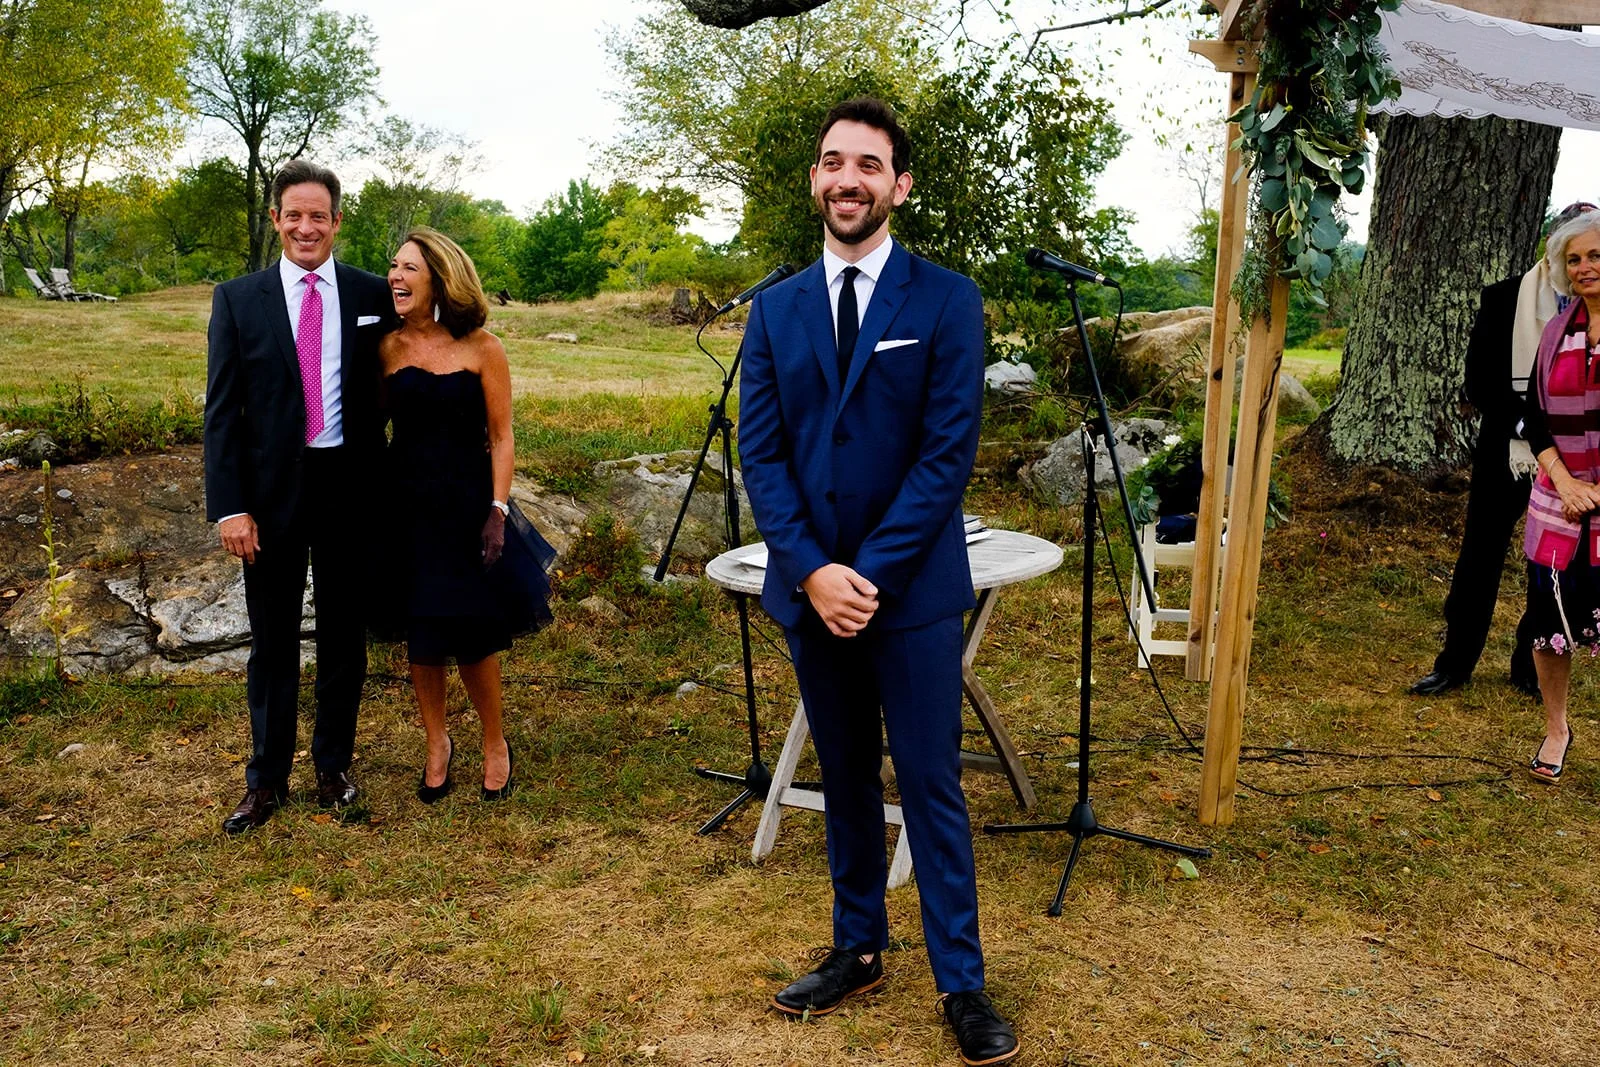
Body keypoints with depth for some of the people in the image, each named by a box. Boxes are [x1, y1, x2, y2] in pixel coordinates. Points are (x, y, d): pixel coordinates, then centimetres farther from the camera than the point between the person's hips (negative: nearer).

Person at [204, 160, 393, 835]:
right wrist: (228, 506, -9)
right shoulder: (238, 299, 0)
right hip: (270, 489, 0)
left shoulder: (371, 295, 1)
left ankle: (333, 765, 28)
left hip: (349, 487, 1)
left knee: (343, 633, 12)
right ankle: (267, 779, 23)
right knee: (272, 640, 9)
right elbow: (221, 410, -2)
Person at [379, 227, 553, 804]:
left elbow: (500, 436, -6)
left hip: (468, 502, -3)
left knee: (472, 634, 3)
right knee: (420, 636, 10)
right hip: (407, 505, 3)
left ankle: (496, 744, 26)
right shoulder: (387, 348, 2)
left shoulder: (481, 348, -6)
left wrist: (498, 512, -13)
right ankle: (436, 744, 30)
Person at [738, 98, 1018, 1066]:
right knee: (846, 780, 15)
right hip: (809, 587, 4)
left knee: (932, 787, 2)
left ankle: (962, 984, 15)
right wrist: (810, 569, -11)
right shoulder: (776, 310, 7)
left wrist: (872, 573, -15)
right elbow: (760, 452, 2)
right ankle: (859, 951, 30)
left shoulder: (947, 302, -4)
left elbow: (950, 452, -10)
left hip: (913, 588, -3)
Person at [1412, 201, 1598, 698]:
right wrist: (1527, 424, -15)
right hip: (1504, 450, -1)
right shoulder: (1503, 299, -2)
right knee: (1480, 557, 5)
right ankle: (1455, 663, 15)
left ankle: (1530, 667, 22)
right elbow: (1479, 382, -4)